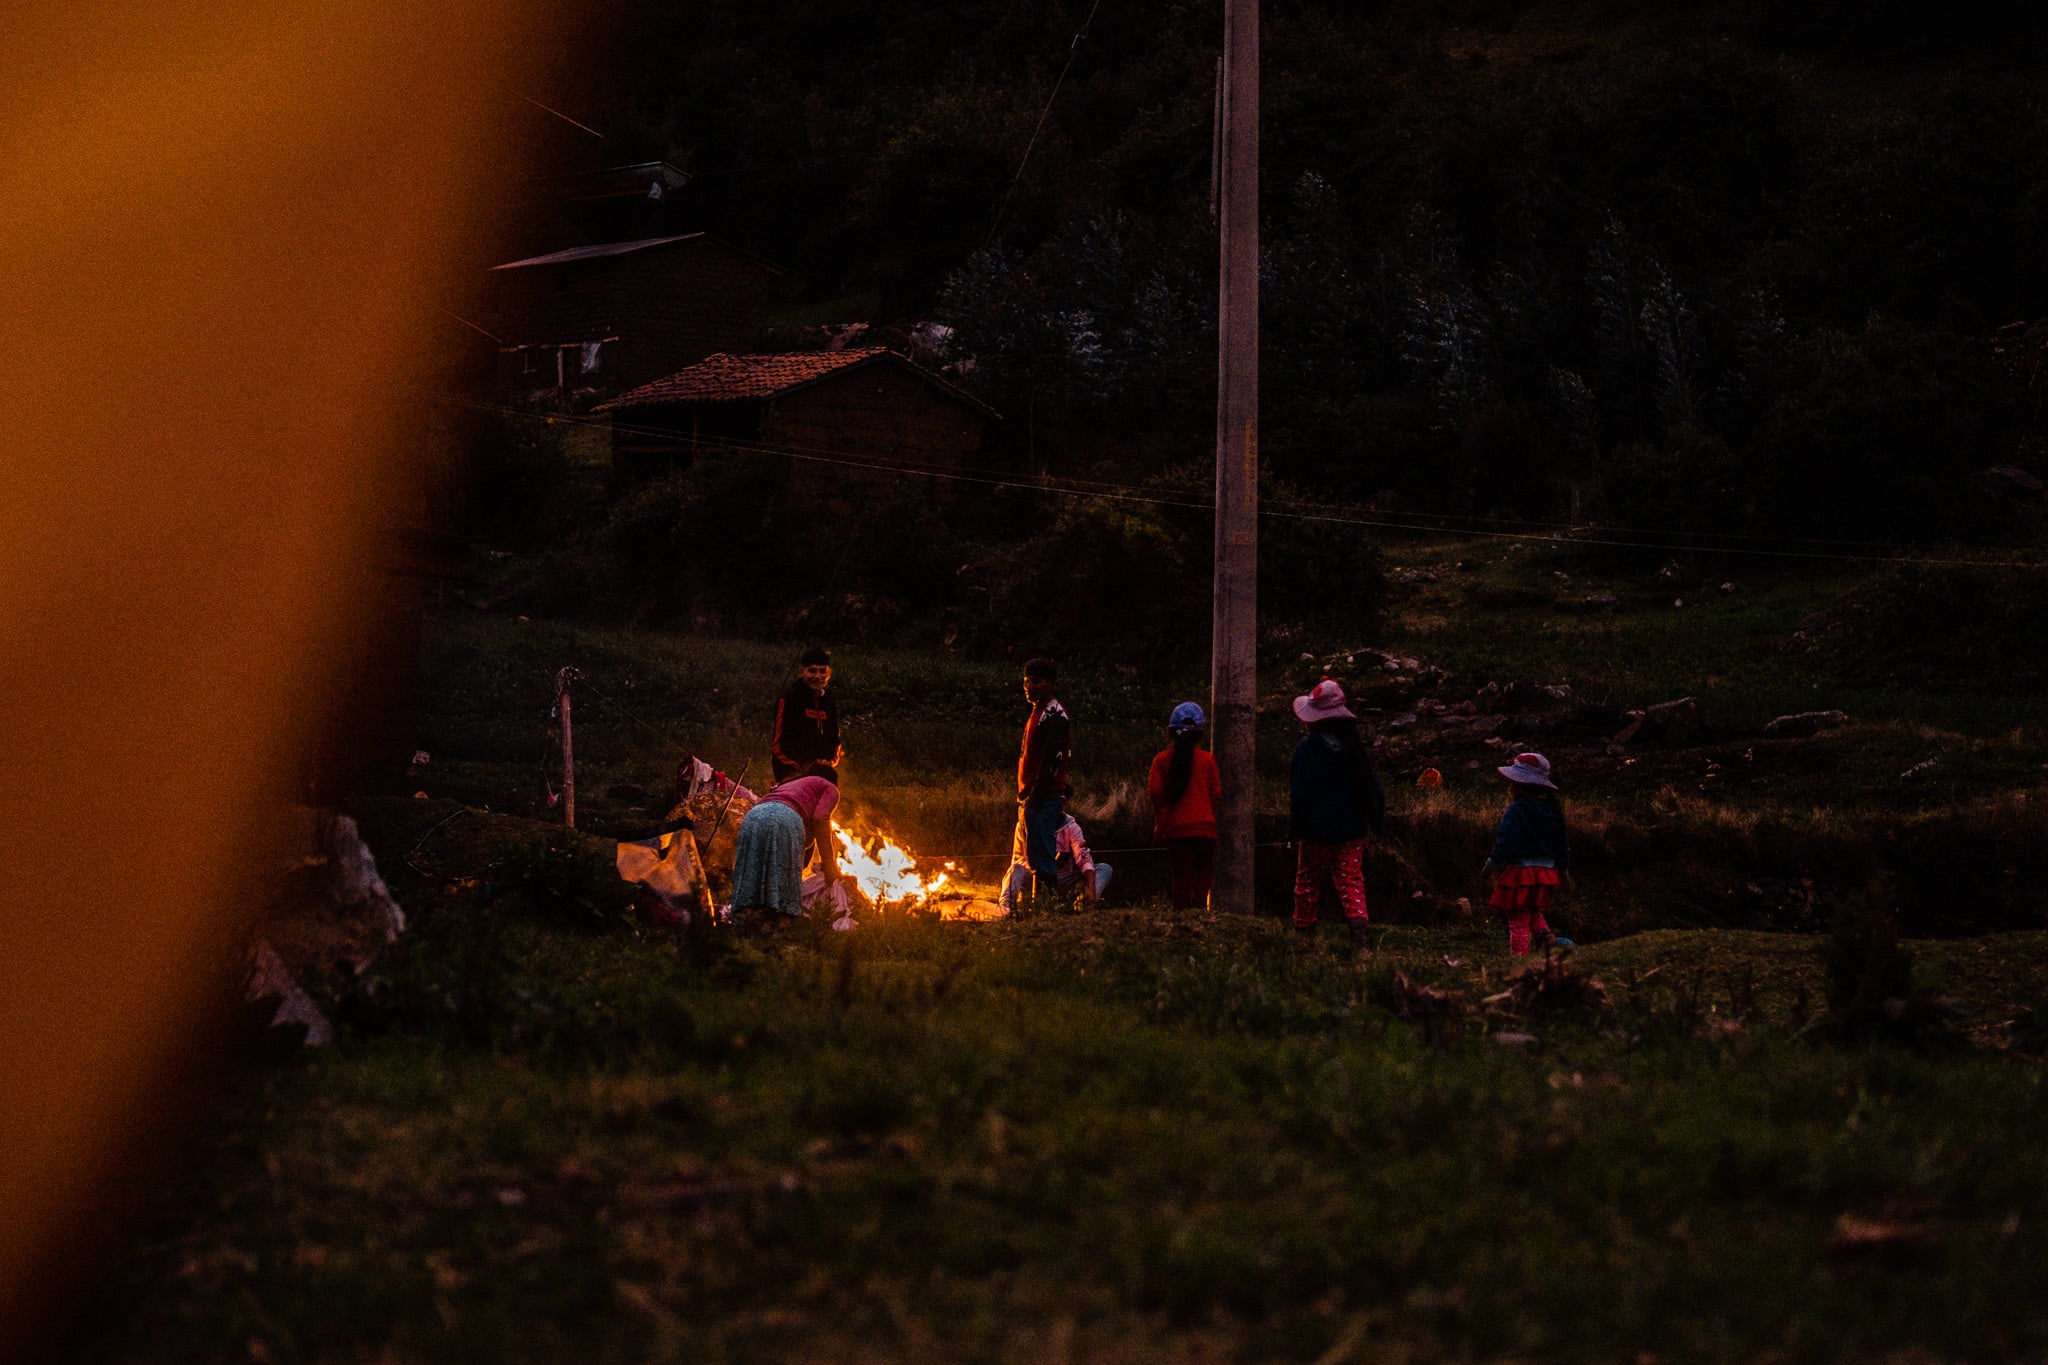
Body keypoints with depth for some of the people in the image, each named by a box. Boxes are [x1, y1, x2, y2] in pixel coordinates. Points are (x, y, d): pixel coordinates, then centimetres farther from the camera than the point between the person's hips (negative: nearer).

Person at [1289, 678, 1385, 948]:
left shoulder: (1306, 748, -12)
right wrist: (1376, 819, 16)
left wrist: (1295, 824, -1)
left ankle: (1305, 929, 16)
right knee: (1351, 879, 3)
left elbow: (1299, 792, -12)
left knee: (1308, 881, 11)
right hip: (1352, 829, 3)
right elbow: (1373, 786, 7)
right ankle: (1358, 924, -17)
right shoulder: (1354, 746, 2)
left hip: (1316, 830, -3)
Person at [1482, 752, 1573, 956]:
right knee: (1534, 912, 24)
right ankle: (1546, 935, 0)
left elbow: (1506, 841, -17)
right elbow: (1562, 843, 16)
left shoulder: (1516, 810, -15)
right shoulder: (1552, 810, 9)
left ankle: (1519, 955, -6)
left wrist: (1492, 863, -4)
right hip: (1547, 870, 8)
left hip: (1521, 872, -8)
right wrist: (1563, 869, 25)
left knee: (1518, 920, -2)